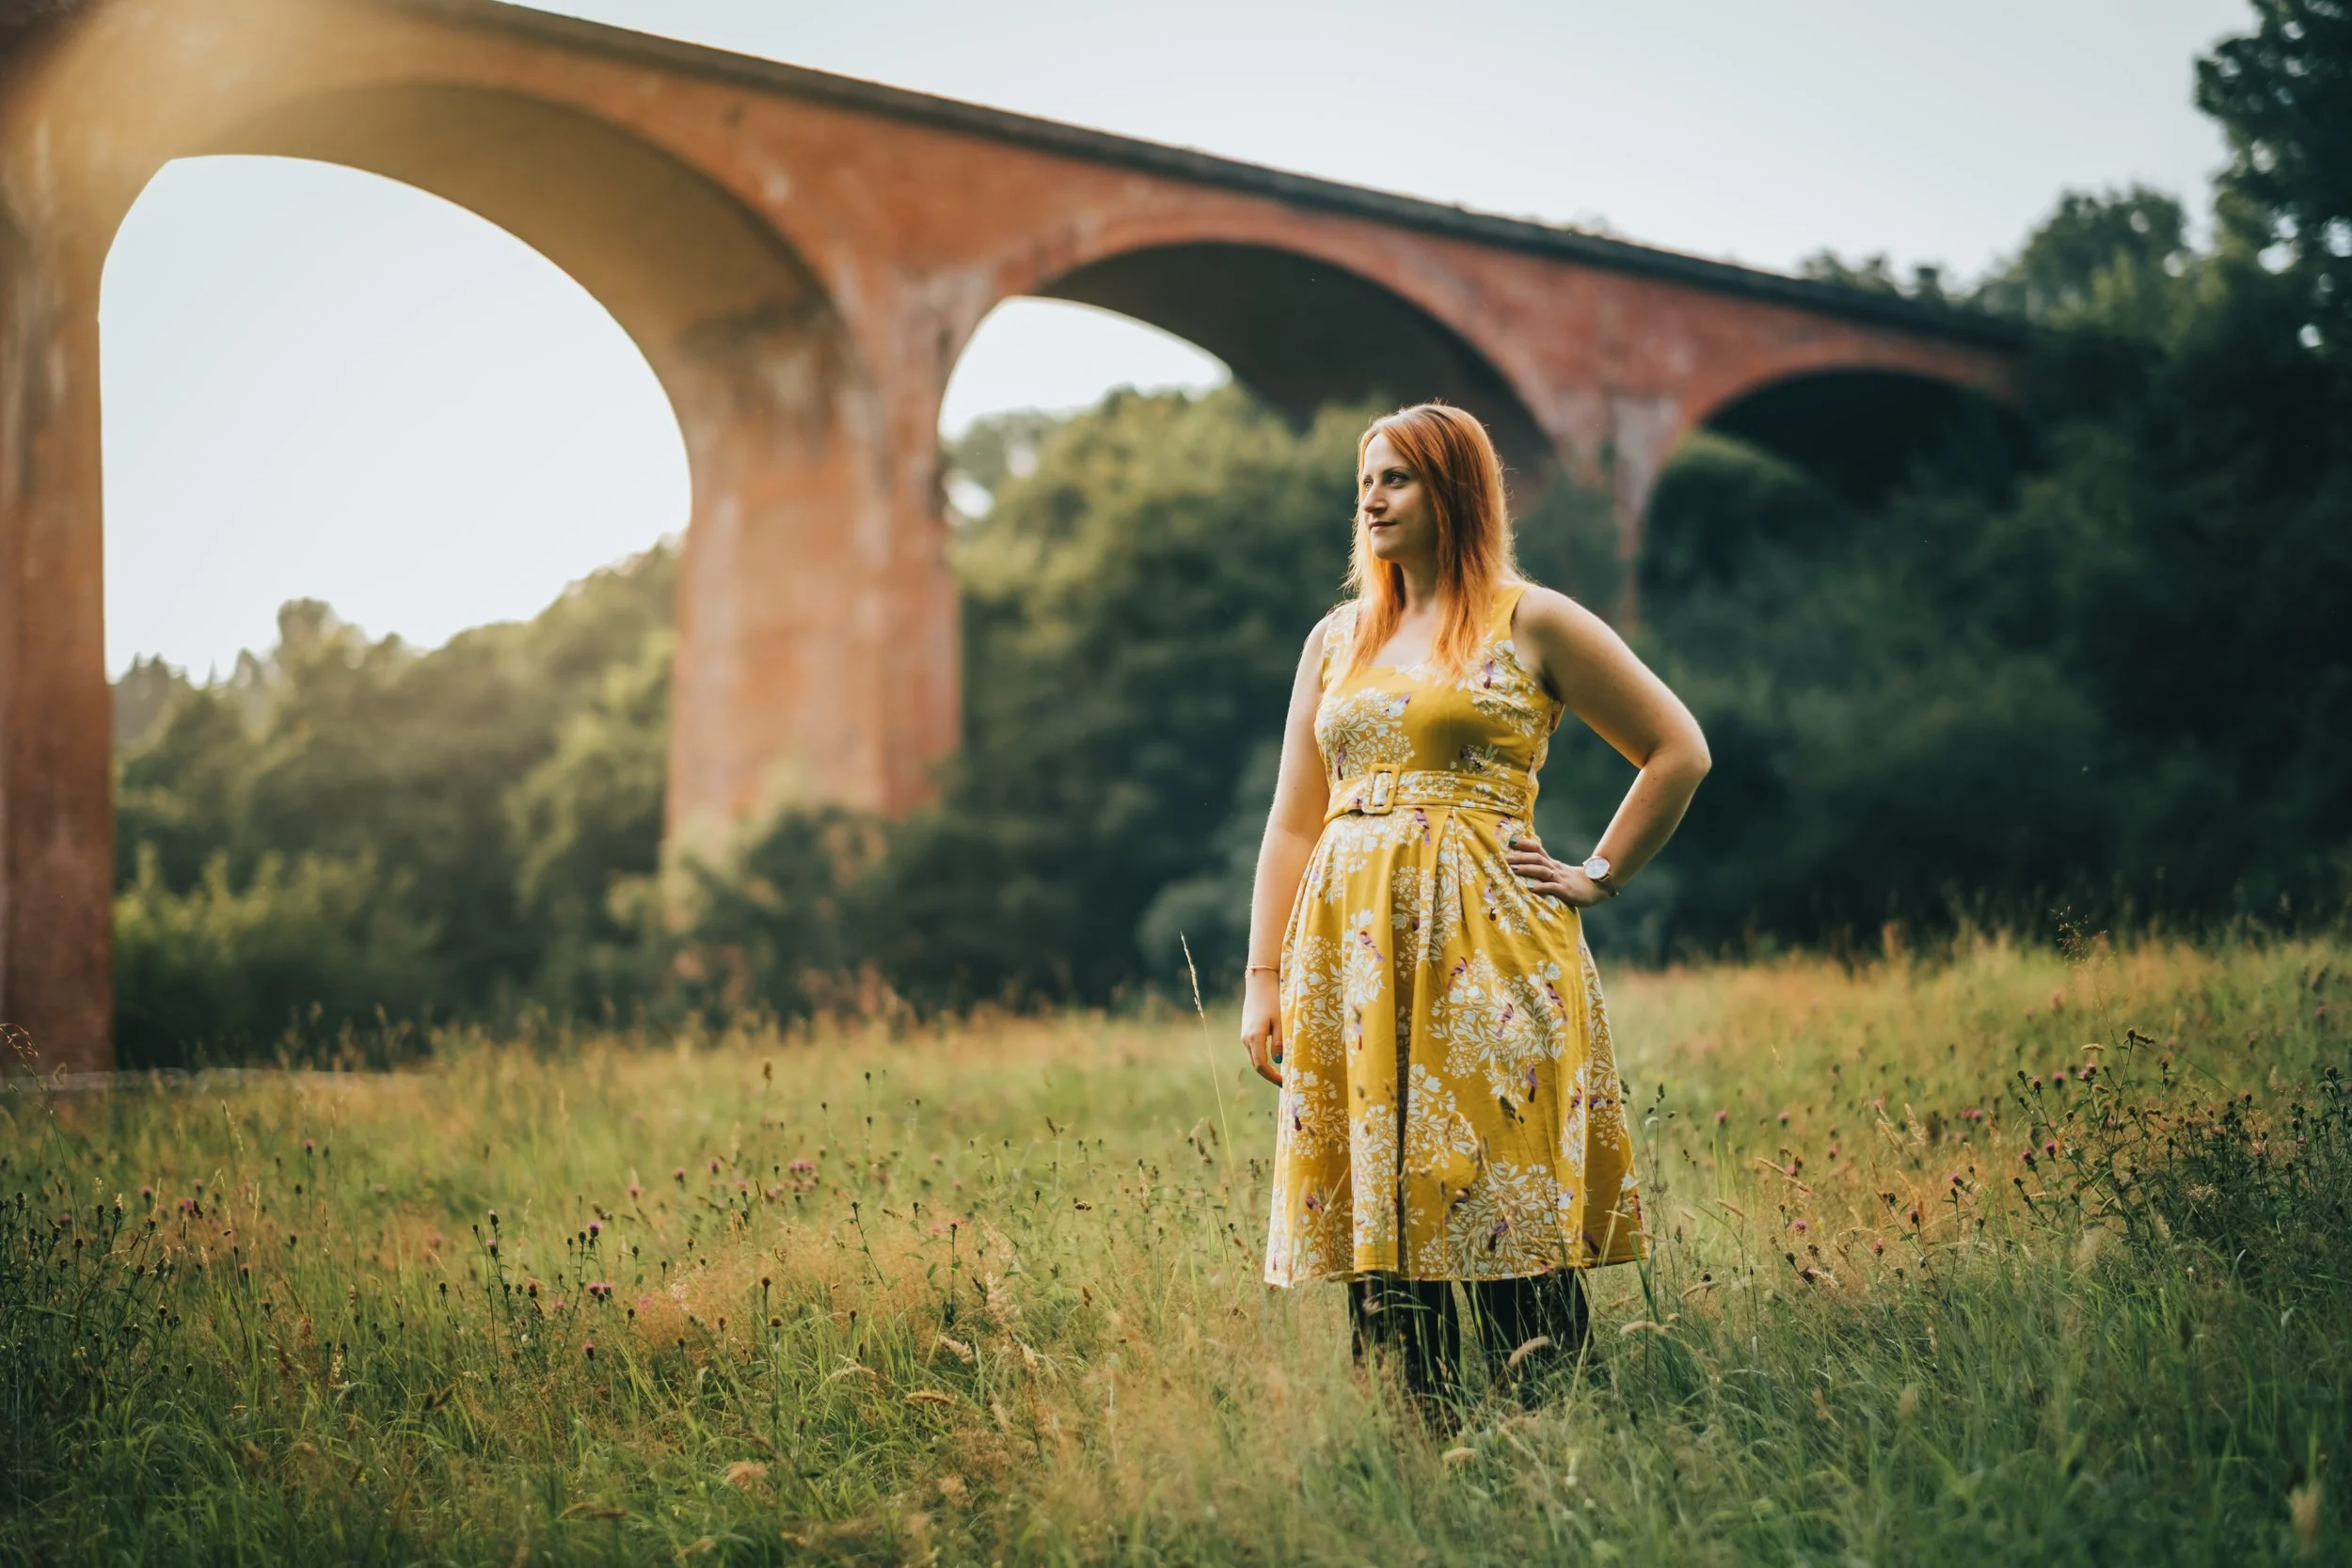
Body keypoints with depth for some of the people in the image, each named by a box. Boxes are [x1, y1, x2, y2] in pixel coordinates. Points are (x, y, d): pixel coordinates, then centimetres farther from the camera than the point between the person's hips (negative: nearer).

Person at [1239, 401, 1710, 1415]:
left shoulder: (1531, 623, 3)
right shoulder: (1337, 639, 16)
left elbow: (1679, 750, 6)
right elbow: (1293, 822, 14)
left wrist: (1596, 878, 2)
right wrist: (1262, 980, 7)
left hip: (1486, 950, -4)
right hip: (1350, 951, 4)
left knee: (1508, 1225, -6)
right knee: (1377, 1217, 3)